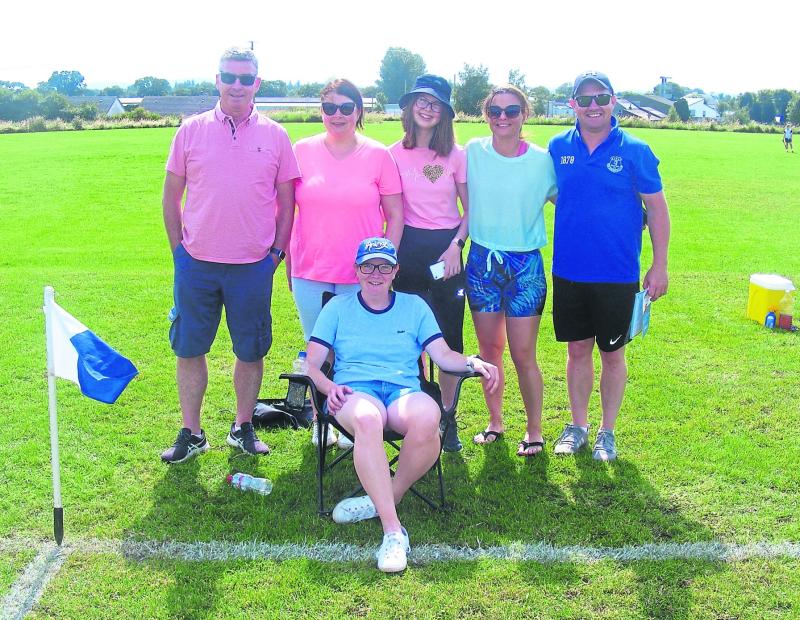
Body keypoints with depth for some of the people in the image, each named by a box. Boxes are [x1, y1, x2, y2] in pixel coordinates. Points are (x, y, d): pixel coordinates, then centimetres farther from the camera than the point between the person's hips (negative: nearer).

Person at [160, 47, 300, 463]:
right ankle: (190, 433, 21)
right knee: (189, 349, 7)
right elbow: (171, 197, 7)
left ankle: (243, 428, 26)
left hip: (254, 265, 0)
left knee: (251, 351, 8)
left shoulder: (274, 135, 3)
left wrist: (277, 251, 1)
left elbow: (286, 201, 8)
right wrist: (179, 249, 3)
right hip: (196, 264, 1)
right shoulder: (191, 130, 3)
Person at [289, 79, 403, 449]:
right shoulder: (302, 151, 2)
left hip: (361, 276, -1)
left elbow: (395, 215, 4)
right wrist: (288, 261, 5)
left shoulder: (378, 155, 1)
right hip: (310, 273, 1)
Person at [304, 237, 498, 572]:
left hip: (404, 390, 2)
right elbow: (311, 364, 10)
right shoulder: (338, 307, 18)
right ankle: (393, 530, -40)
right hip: (354, 391, -1)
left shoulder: (414, 306, 21)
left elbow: (443, 355, 12)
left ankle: (385, 497, -12)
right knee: (367, 420, -40)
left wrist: (474, 362, -9)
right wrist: (329, 387, -11)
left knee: (427, 419, -37)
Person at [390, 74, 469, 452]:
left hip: (446, 250, 0)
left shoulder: (456, 155, 1)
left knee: (450, 340, 1)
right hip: (407, 249, 0)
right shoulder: (394, 154, 3)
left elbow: (471, 209, 4)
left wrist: (457, 244, -8)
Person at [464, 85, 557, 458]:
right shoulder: (473, 152, 0)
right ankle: (495, 422, 28)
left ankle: (534, 431, 17)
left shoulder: (542, 160, -5)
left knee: (523, 354, 0)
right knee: (489, 348, 11)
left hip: (525, 265, -2)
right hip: (482, 261, 2)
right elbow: (465, 204, 9)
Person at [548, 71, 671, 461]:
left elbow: (657, 207, -3)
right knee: (577, 349, 13)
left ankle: (607, 432, 26)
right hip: (568, 271, 2)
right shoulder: (559, 147, 1)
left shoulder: (634, 151, -6)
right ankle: (578, 427, 29)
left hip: (617, 274, -2)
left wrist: (659, 265, -5)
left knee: (612, 354, 9)